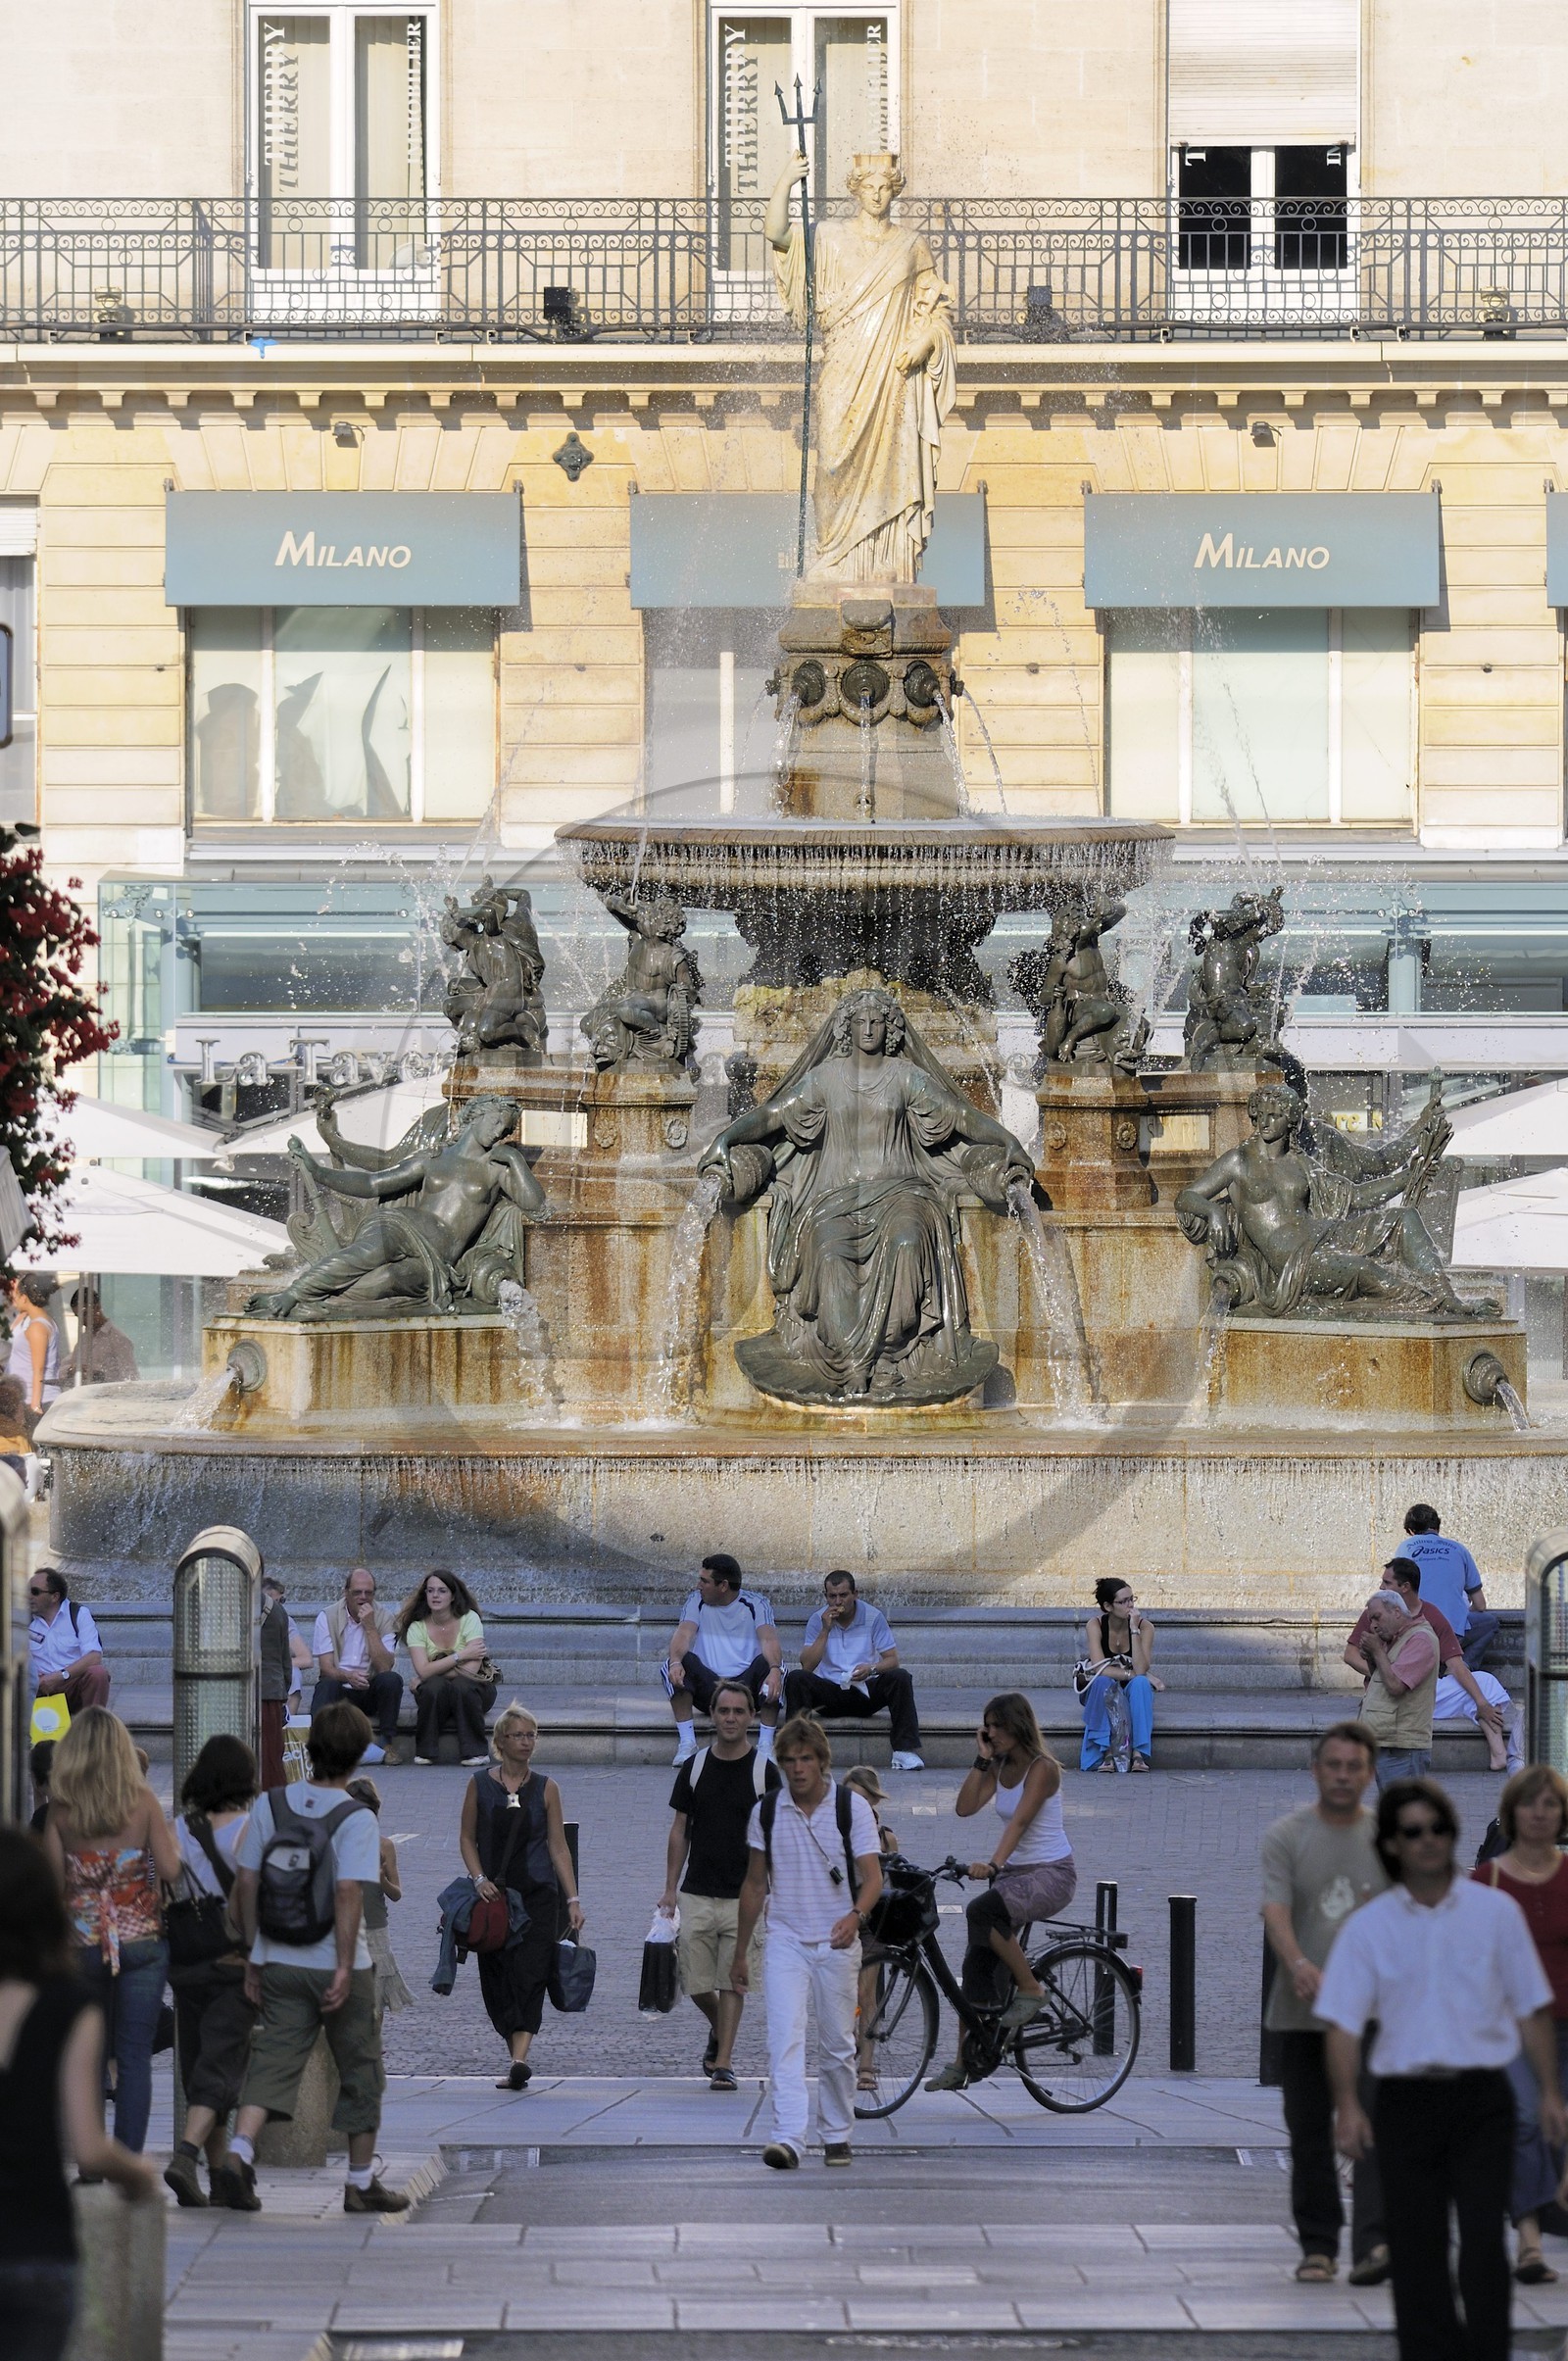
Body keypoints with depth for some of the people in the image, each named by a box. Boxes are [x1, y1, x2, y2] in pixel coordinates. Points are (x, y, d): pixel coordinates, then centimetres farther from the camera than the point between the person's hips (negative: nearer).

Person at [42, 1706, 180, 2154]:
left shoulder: (61, 1809, -3)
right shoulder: (142, 1802, -8)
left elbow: (52, 1879, -3)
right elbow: (170, 1870, -10)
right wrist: (170, 1837, 10)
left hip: (83, 1944, 2)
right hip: (141, 1942, -2)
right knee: (135, 2057, 0)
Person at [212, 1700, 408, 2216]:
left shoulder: (270, 1805, 2)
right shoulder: (356, 1818, -12)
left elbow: (245, 1884, 4)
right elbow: (348, 1891, -21)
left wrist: (253, 1956, 12)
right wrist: (345, 1967, -20)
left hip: (279, 1964, 4)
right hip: (336, 1966, -4)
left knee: (273, 2063, 1)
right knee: (360, 2074, 11)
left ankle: (237, 2155, -22)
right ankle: (361, 2182, 18)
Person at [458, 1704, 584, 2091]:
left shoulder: (545, 1788, 4)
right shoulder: (480, 1784, 4)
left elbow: (558, 1846, 5)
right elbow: (467, 1838, 8)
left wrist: (573, 1899, 0)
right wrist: (479, 1879, -8)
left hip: (538, 1894, -1)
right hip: (494, 1895, 1)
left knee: (529, 1973, -14)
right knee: (496, 1979, 2)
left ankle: (519, 2060, -25)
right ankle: (518, 2056, 16)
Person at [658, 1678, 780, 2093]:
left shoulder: (764, 1772, -1)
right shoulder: (694, 1768, 6)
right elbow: (680, 1831, 10)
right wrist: (670, 1889, 4)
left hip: (744, 1897, -2)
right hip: (697, 1894, 2)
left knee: (732, 1983, -3)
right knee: (696, 1983, 2)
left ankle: (723, 2063, 2)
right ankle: (719, 2032, 31)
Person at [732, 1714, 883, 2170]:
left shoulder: (852, 1807, -4)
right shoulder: (766, 1811, 3)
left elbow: (872, 1876, -9)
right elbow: (755, 1883, 12)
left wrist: (855, 1916, -30)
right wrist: (740, 1953, 14)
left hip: (838, 1943, -1)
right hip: (785, 1940, 1)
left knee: (837, 2046, 7)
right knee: (784, 2039, -15)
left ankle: (836, 2136, 23)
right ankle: (787, 2138, -25)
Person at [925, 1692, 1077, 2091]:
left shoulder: (1041, 1769, -14)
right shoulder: (1000, 1768, 9)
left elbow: (1019, 1821, -27)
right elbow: (965, 1807, -2)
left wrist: (994, 1864, -39)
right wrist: (982, 1760, -6)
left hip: (1050, 1874, -8)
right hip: (1011, 1874, 8)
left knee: (982, 1910, -33)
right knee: (978, 1962, -1)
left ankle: (1031, 1991, -17)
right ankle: (963, 2063, 4)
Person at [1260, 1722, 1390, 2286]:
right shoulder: (1285, 1836, 2)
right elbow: (1275, 1908, -12)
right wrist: (1297, 1961, -30)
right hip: (1302, 2009, 1)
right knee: (1309, 2133, 7)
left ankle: (1372, 2246, -22)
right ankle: (1318, 2245, 18)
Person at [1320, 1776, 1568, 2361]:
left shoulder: (1496, 1913, 5)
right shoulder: (1369, 1927, 4)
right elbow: (1343, 2022, 0)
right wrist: (1347, 2105, -11)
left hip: (1482, 2098, -1)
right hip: (1406, 2097, 1)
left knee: (1483, 2240, -10)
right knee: (1416, 2247, 3)